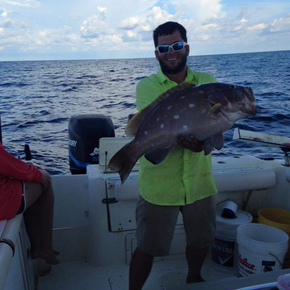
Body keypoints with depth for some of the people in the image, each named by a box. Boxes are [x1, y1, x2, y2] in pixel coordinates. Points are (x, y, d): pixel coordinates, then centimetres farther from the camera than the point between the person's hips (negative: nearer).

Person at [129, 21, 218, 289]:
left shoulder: (207, 82, 3)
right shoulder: (146, 86, -5)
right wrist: (188, 138, -38)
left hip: (199, 181, 4)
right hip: (159, 184, -3)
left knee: (201, 240, 22)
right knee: (147, 247, 8)